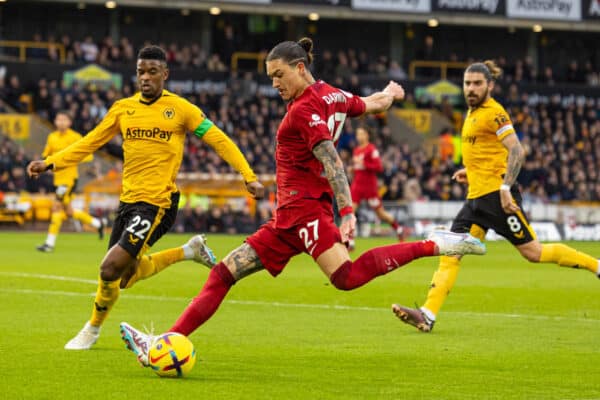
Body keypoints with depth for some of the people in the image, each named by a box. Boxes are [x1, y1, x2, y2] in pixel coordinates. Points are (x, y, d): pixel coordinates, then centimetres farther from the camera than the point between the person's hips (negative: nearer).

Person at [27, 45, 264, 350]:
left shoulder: (180, 109, -4)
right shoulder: (123, 108, 9)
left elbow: (219, 141, -1)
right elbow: (89, 143, 12)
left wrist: (248, 176, -8)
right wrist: (50, 163, 0)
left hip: (158, 202, -6)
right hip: (128, 199, 6)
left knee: (110, 269, -17)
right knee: (127, 275, 14)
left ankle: (93, 329, 9)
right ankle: (189, 251, 34)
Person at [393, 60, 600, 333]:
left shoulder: (493, 113, -10)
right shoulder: (472, 113, 18)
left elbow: (516, 151, -18)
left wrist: (505, 186, -26)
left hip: (496, 195, -9)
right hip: (477, 198, 9)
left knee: (532, 252, -6)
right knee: (450, 253, -2)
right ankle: (427, 316, -8)